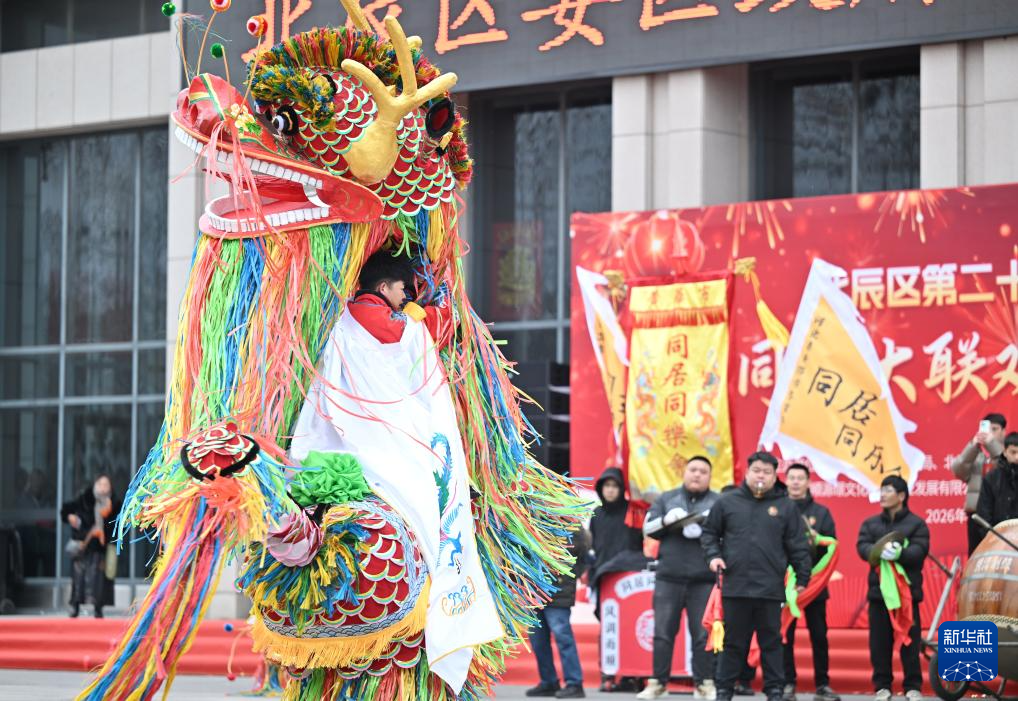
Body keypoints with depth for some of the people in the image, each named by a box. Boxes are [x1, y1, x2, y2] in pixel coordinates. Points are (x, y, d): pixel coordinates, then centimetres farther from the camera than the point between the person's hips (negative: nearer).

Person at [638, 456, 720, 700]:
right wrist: (667, 520, -11)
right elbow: (648, 528, 9)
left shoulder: (719, 503, 9)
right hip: (668, 577, 2)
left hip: (704, 580, -1)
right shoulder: (667, 499, 15)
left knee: (703, 634, -1)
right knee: (663, 632, 2)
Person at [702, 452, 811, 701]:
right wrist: (713, 555, -2)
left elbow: (798, 547, 6)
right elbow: (710, 532, 14)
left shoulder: (785, 507, 5)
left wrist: (802, 578, 4)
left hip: (770, 587, 0)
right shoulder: (728, 502, 6)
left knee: (771, 642, 4)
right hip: (735, 585, 1)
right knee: (733, 641, 6)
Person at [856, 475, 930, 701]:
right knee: (879, 642, 3)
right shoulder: (870, 524, 12)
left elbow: (920, 550, -12)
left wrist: (900, 553, -31)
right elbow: (862, 547, -4)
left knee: (909, 641, -1)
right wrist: (879, 551, -26)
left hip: (907, 590, -3)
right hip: (878, 590, 3)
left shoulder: (916, 524, 3)